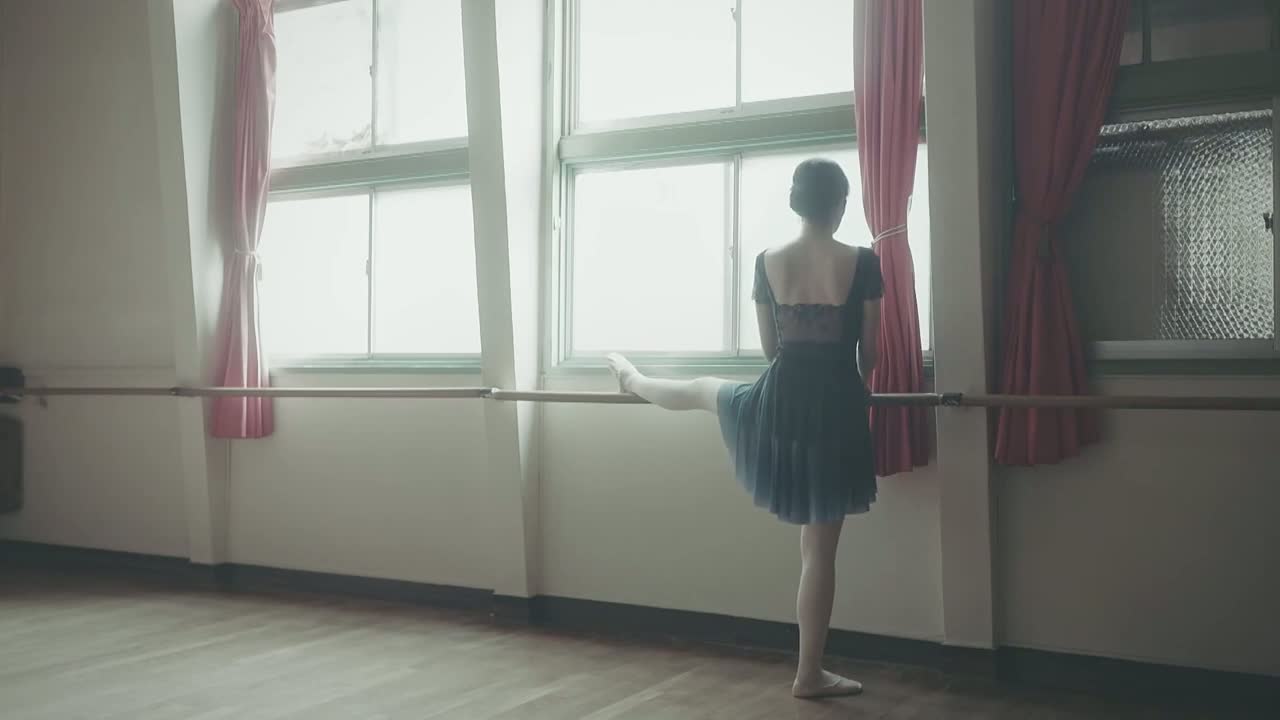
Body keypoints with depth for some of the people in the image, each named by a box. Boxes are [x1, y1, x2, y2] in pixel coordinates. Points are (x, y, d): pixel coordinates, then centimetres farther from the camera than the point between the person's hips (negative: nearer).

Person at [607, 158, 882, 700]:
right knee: (819, 549, 7)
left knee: (702, 391, 35)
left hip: (779, 399, 2)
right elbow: (869, 352, 1)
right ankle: (809, 672, 18)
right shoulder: (863, 264, -9)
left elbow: (770, 348, 8)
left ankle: (632, 380, 65)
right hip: (837, 407, -2)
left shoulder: (767, 263, -2)